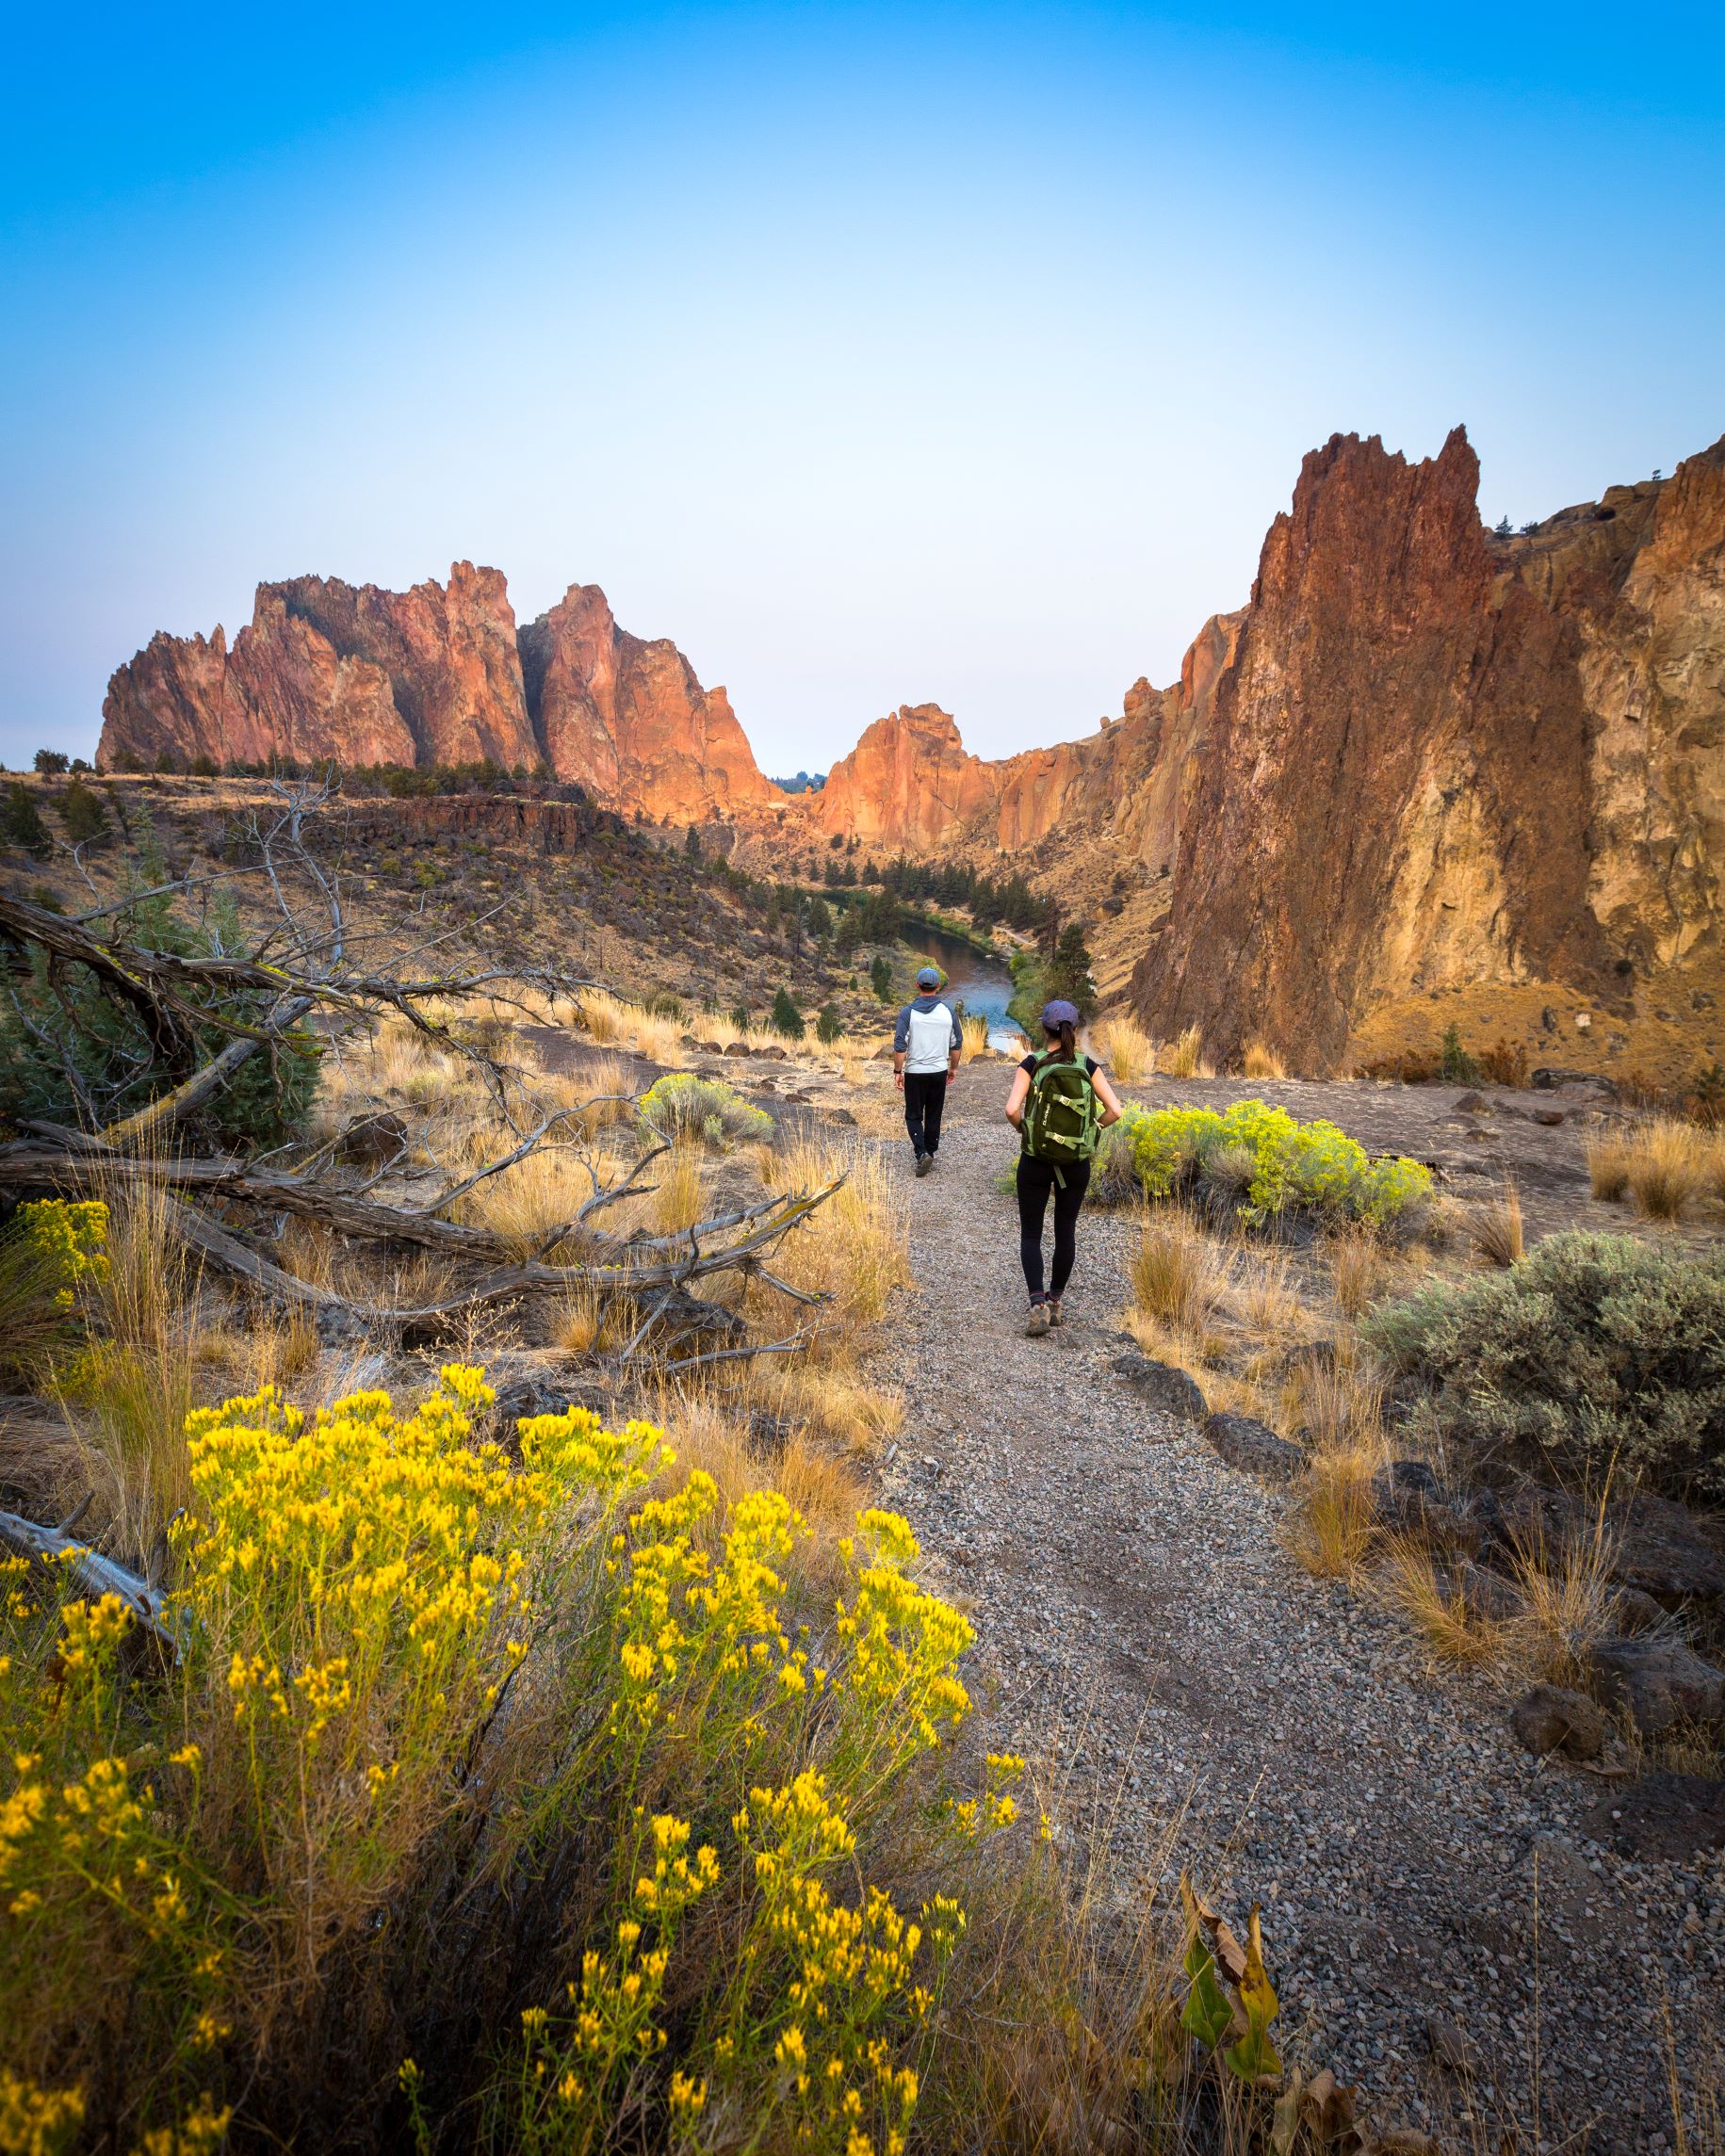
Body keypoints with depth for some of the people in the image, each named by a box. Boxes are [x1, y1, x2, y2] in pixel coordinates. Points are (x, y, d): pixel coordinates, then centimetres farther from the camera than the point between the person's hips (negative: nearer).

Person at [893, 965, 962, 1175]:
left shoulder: (908, 1012, -11)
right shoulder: (948, 1011, -3)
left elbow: (900, 1046, -14)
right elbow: (957, 1043, 5)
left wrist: (897, 1072, -5)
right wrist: (953, 1068, 17)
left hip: (914, 1073, -2)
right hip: (939, 1071, 2)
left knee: (913, 1116, 8)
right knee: (933, 1116, 14)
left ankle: (922, 1154, -9)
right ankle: (930, 1153, 22)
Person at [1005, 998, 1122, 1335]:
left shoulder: (1032, 1065, -9)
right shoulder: (1088, 1066, -3)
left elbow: (1011, 1109, -21)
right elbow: (1114, 1110, -8)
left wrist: (1021, 1128, -1)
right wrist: (1091, 1130, 7)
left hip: (1036, 1160, -2)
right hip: (1077, 1163, 2)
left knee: (1031, 1234, 8)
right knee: (1066, 1231, 18)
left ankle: (1038, 1305, -7)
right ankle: (1055, 1302, 25)